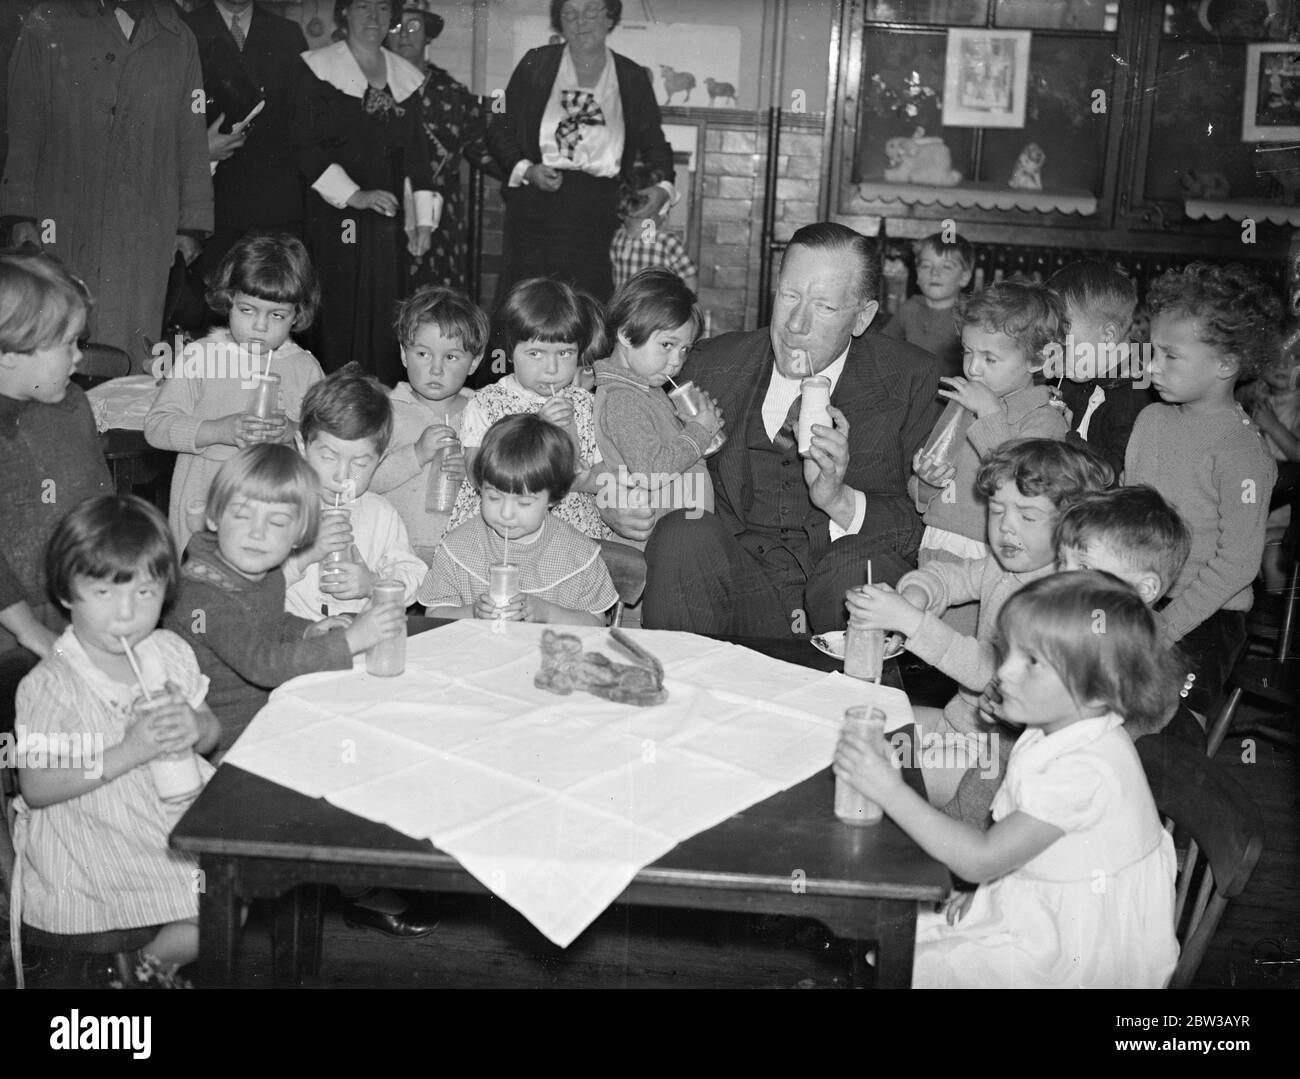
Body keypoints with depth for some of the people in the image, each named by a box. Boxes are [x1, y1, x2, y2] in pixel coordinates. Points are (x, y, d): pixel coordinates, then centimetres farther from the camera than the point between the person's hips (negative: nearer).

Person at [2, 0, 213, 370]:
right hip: (64, 222, -1)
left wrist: (191, 225, 7)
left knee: (132, 352, -2)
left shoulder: (177, 39, 11)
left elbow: (192, 141, 10)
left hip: (145, 230, 1)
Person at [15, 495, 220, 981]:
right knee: (200, 931, -15)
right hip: (100, 842, -6)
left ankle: (149, 958, 24)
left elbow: (211, 733, 10)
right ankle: (142, 967, 18)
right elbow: (35, 789, -17)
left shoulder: (171, 653, -1)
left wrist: (195, 727, -16)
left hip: (180, 810, 6)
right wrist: (127, 753, -27)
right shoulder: (50, 687, -17)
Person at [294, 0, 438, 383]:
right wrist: (353, 195, -15)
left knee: (385, 324, 2)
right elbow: (306, 146, -7)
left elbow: (417, 151, 16)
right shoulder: (319, 69, 1)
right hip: (336, 219, -4)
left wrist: (423, 219, 9)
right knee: (339, 320, -6)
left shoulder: (405, 75, 16)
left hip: (389, 222, 4)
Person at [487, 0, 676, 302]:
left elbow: (652, 141, 15)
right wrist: (526, 169, -7)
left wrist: (664, 186, -4)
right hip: (537, 211, 0)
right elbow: (500, 128, 10)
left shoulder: (632, 77, 11)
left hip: (601, 215, 0)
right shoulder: (535, 64, 9)